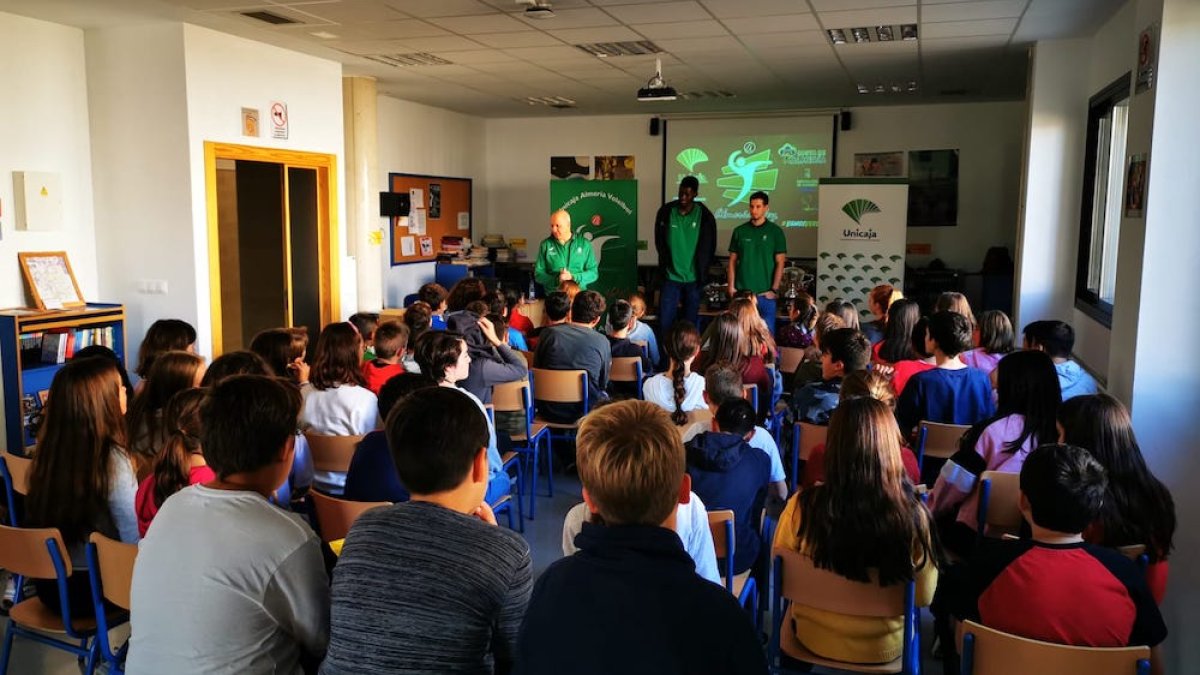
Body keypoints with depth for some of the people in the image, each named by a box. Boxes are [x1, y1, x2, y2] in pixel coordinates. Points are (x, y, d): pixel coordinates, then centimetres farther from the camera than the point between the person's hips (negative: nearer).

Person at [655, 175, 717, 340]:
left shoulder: (704, 215, -3)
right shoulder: (666, 211, 0)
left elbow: (709, 248, 6)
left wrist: (701, 272, 3)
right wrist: (666, 266, 6)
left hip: (694, 278, 0)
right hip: (671, 277, 1)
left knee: (691, 323, 6)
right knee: (665, 321, -3)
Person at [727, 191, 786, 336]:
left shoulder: (775, 231, 1)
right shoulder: (740, 231, 7)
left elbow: (780, 263, -1)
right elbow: (732, 261, 9)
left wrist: (774, 289, -7)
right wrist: (731, 286, 1)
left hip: (765, 293, -2)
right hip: (742, 291, 2)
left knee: (767, 331, 1)